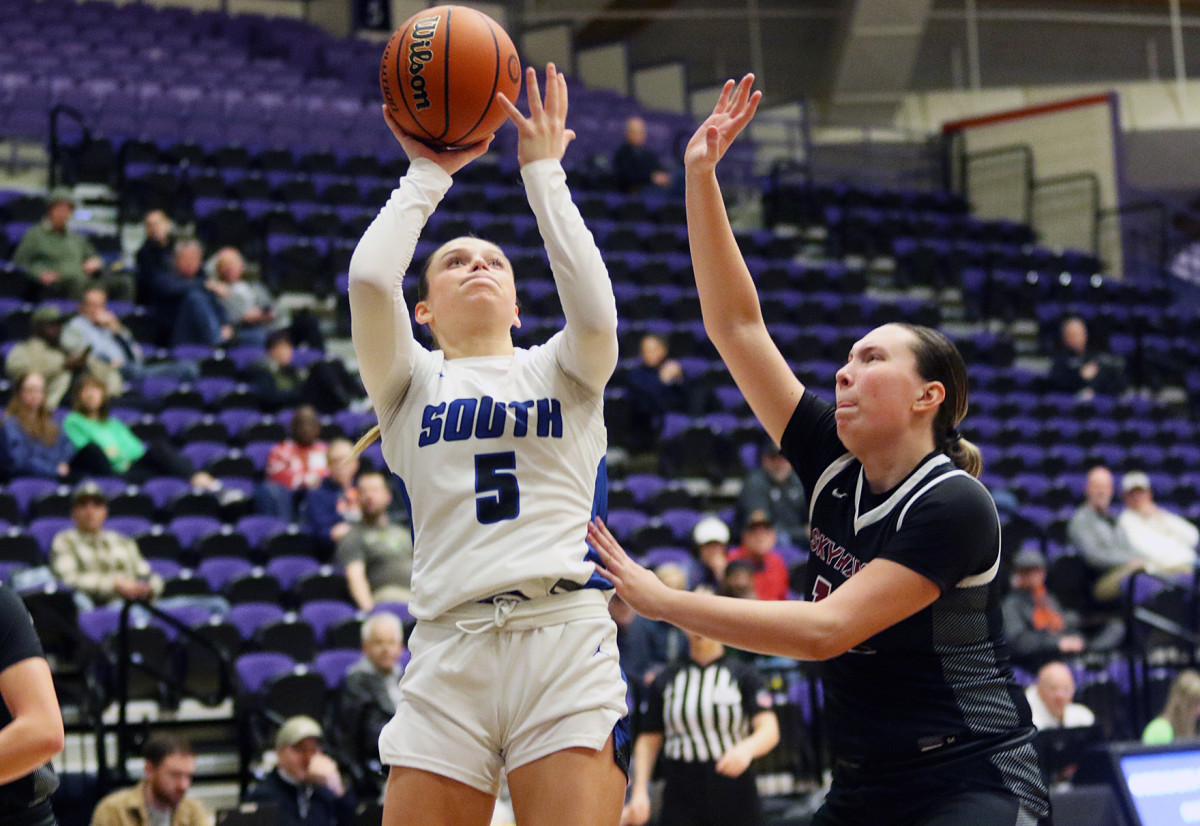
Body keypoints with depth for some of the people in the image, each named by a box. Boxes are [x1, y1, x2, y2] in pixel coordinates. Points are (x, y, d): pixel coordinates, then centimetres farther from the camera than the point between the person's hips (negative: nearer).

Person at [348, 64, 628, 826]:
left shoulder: (561, 373, 19)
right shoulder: (412, 384, 18)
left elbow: (592, 308, -3)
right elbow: (369, 280, 0)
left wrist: (542, 170, 6)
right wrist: (427, 174, 12)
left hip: (566, 638, -1)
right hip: (449, 647, 1)